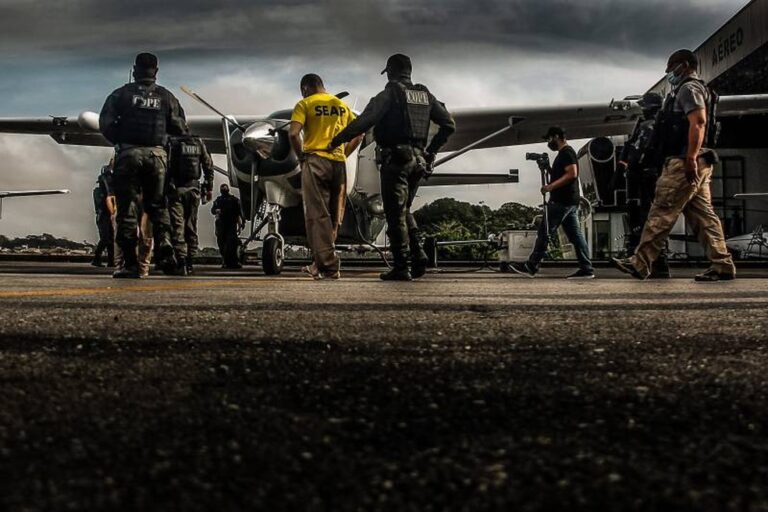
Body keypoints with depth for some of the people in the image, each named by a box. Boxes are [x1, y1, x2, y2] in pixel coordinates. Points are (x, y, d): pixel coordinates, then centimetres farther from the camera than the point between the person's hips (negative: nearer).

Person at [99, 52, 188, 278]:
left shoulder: (122, 94, 4)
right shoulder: (166, 96, 8)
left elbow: (105, 124, -1)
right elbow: (180, 128, 5)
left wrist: (118, 141, 16)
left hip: (129, 154, -1)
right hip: (157, 155, 2)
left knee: (127, 208, 2)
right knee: (157, 206, 12)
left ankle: (130, 263, 0)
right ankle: (164, 249, -8)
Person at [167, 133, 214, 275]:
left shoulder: (172, 143, -5)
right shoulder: (199, 142, 7)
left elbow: (167, 167, -10)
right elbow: (208, 166, 8)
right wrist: (209, 188, 13)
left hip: (176, 189, -4)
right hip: (194, 189, 4)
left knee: (177, 226, -4)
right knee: (191, 226, 10)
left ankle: (181, 263, -12)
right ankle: (189, 263, 12)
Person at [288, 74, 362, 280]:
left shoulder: (305, 104, 1)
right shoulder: (342, 105, 16)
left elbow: (293, 133, -13)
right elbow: (358, 134, 14)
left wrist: (301, 156, 1)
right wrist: (343, 155, 15)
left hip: (315, 161, -5)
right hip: (339, 163, 5)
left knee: (318, 215, -3)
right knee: (333, 217, 12)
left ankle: (328, 267, -8)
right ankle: (320, 263, 20)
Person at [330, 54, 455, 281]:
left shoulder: (390, 94, -4)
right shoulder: (425, 95, 15)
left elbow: (363, 122, -14)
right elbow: (448, 124, 16)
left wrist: (336, 141, -8)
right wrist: (431, 151, 20)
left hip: (396, 158, -6)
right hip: (418, 160, 7)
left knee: (395, 213, -2)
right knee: (404, 211, 19)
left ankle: (401, 268, -2)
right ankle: (418, 256, 7)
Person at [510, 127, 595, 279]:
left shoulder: (566, 153, -10)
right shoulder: (565, 153, 21)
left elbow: (572, 174, -22)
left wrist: (551, 186, -22)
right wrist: (549, 175, 16)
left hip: (562, 202, -10)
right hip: (570, 202, 10)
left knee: (543, 232, -6)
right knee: (575, 235, 7)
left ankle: (531, 267, -2)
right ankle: (586, 269, 6)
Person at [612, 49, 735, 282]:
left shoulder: (689, 88, -4)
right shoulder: (692, 90, 27)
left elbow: (698, 123, -18)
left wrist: (691, 158, -25)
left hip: (684, 162, -10)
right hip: (694, 165, 10)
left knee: (662, 213, -10)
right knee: (702, 214, 7)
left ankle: (640, 263, -10)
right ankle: (722, 265, 6)